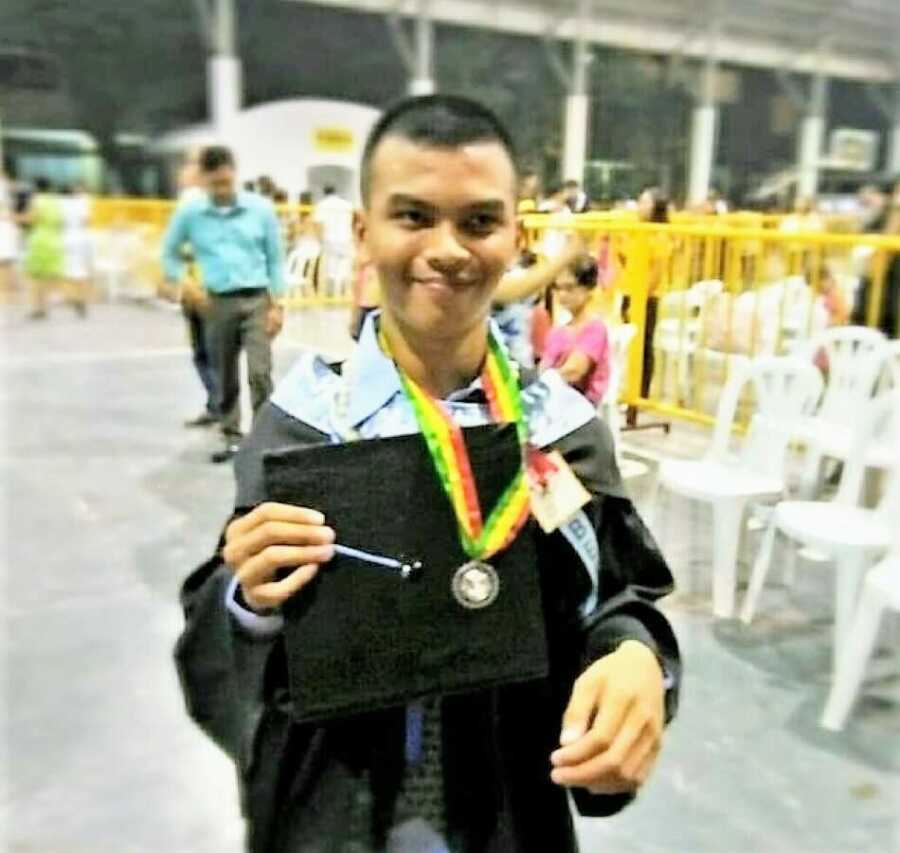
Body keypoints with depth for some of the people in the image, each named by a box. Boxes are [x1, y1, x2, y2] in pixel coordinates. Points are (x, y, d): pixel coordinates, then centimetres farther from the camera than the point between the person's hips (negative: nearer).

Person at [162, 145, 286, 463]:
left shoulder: (261, 208, -2)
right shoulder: (189, 213, 0)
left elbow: (275, 259, 2)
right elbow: (170, 252, 14)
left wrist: (277, 305, -2)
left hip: (256, 299, -2)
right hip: (218, 303, 2)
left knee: (260, 372, -12)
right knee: (225, 377, 9)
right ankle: (232, 437, 23)